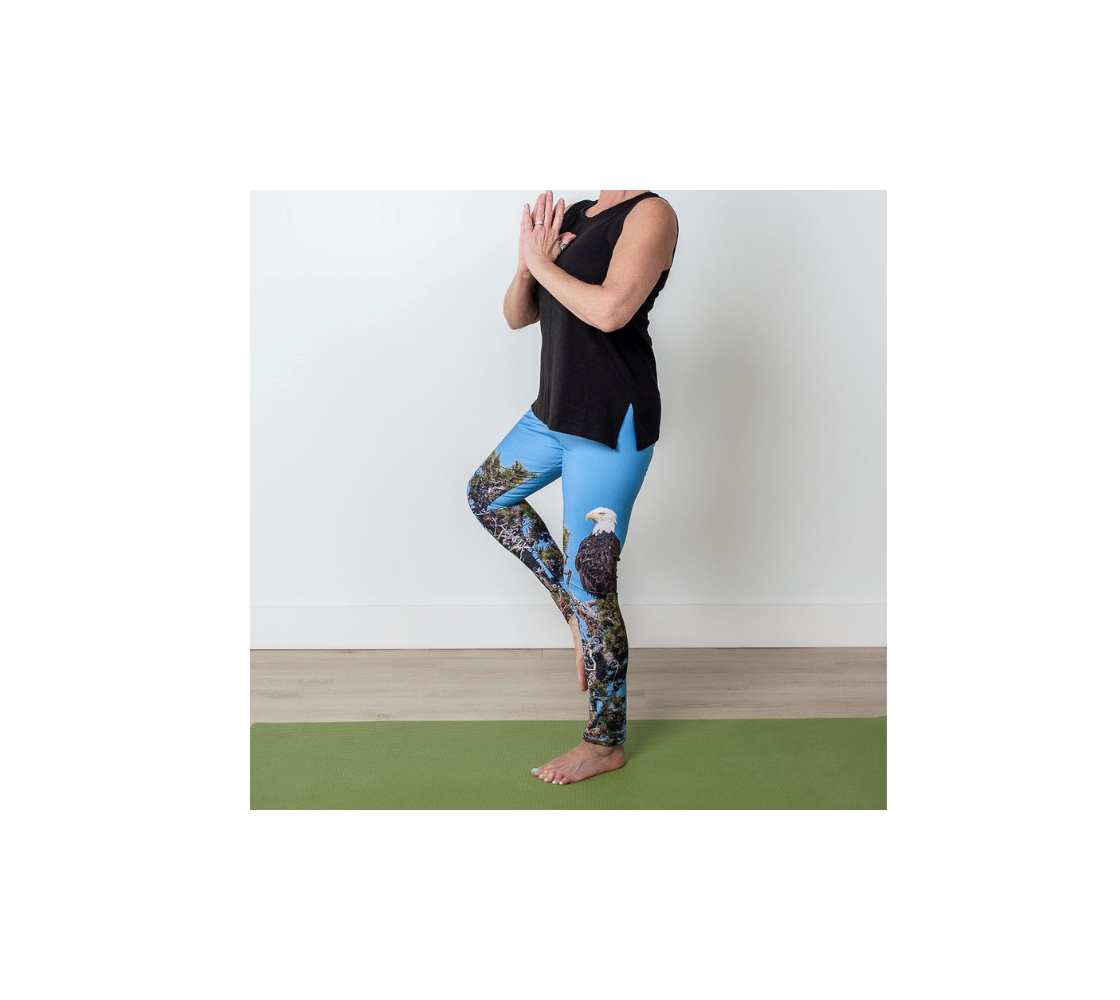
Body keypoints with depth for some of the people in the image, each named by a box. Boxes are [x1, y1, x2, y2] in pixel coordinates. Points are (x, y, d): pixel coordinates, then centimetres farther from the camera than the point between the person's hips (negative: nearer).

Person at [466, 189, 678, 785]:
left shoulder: (650, 213, -12)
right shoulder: (572, 216, 11)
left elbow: (609, 310, -26)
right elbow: (517, 316, 13)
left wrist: (543, 262, -12)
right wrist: (527, 264, -6)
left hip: (614, 422, -9)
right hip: (557, 410, 9)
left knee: (589, 583, -4)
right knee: (488, 495, 24)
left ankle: (606, 744, 11)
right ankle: (578, 609, 26)